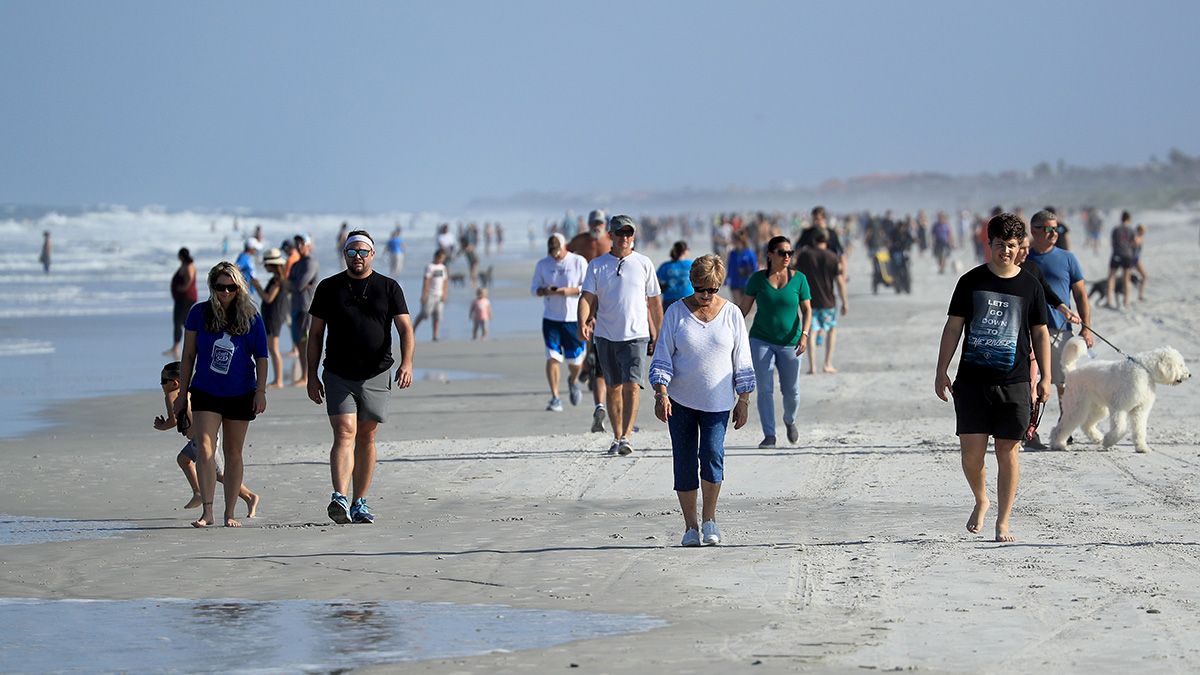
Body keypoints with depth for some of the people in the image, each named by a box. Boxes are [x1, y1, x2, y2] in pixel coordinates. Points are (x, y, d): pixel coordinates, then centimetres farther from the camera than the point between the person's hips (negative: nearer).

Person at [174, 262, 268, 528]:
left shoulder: (250, 317, -3)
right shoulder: (199, 313, -2)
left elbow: (261, 356, 2)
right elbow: (188, 356, 4)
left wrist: (261, 391, -6)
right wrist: (183, 393, 5)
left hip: (240, 395, 1)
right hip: (205, 393, -1)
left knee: (233, 453, 8)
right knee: (204, 448, -15)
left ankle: (229, 513, 15)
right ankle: (207, 512, -18)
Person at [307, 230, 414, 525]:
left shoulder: (389, 288, 5)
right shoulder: (329, 288, 6)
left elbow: (405, 329, -1)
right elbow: (316, 335, 9)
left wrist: (406, 363, -18)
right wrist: (312, 376, 4)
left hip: (376, 376, 1)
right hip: (338, 376, -1)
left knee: (366, 438, 7)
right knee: (344, 434, -15)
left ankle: (359, 503, 14)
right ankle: (340, 498, -28)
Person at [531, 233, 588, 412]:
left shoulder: (579, 262, -1)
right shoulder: (542, 264, 5)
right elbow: (534, 288, 9)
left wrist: (570, 291, -20)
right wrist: (545, 291, -14)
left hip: (574, 318, -1)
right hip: (551, 318, 1)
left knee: (576, 360, 3)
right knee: (552, 357, -10)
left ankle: (573, 381, 37)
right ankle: (555, 398, -5)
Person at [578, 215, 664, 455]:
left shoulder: (644, 264, 4)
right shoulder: (597, 265, 5)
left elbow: (655, 302, 9)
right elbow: (587, 297, -2)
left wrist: (657, 336, 9)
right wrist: (583, 323, -21)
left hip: (636, 336, -2)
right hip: (606, 335, 2)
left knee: (632, 386, -16)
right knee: (613, 388, 10)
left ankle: (626, 437, -20)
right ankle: (617, 437, 20)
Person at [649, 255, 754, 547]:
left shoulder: (731, 314, 2)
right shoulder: (676, 312, 0)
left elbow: (741, 361, 7)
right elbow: (662, 357, -1)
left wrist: (744, 401, 4)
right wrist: (661, 394, -12)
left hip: (717, 402, -1)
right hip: (680, 401, 1)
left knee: (712, 454, -15)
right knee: (684, 462, 1)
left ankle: (709, 517, 4)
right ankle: (691, 525, 11)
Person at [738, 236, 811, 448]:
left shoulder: (799, 279, -1)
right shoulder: (758, 278, -1)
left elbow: (807, 310, 0)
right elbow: (744, 307, 4)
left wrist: (804, 335, -14)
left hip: (789, 343, 1)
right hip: (761, 341, -1)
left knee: (791, 390, 6)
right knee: (764, 389, -8)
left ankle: (789, 421, 37)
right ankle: (769, 436, -4)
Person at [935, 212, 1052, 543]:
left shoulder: (1030, 286, 5)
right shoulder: (971, 281, 4)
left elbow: (1040, 333, 11)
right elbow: (953, 327, 6)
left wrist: (1045, 378, 6)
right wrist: (941, 371, 2)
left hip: (1014, 382, 0)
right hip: (972, 380, 0)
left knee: (1008, 451, 0)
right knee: (971, 451, -5)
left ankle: (1003, 522, 9)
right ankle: (980, 501, 23)